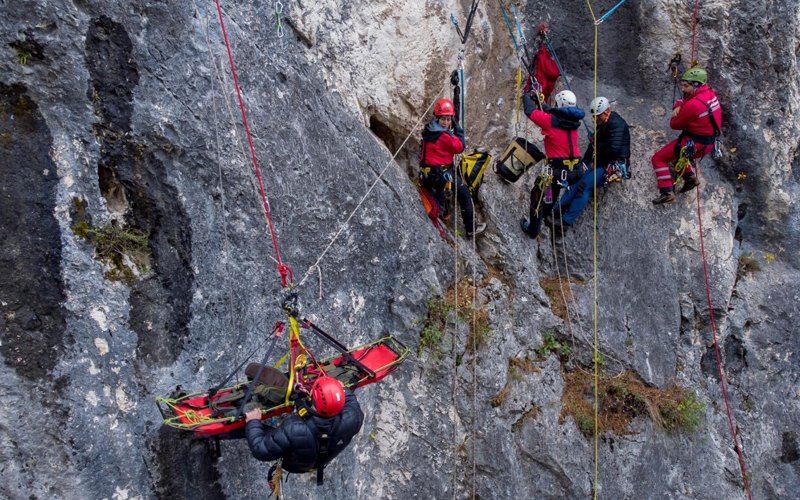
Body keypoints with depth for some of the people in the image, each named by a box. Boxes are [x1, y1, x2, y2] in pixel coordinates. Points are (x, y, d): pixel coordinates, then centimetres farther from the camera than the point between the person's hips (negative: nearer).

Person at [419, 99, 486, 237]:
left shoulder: (429, 130, 3)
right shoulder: (444, 136, -23)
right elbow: (460, 147, -9)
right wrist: (457, 128, -6)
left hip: (427, 173, 7)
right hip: (441, 174, -7)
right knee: (465, 195, 7)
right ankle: (471, 228, 14)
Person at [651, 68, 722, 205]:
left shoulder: (693, 105, -26)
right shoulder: (710, 94, 1)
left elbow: (675, 125, -15)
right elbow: (683, 99, 13)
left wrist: (675, 114, 4)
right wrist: (678, 107, -8)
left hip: (694, 145, -9)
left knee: (658, 159, -1)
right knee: (674, 153, 32)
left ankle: (667, 193, -7)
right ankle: (690, 177, 25)